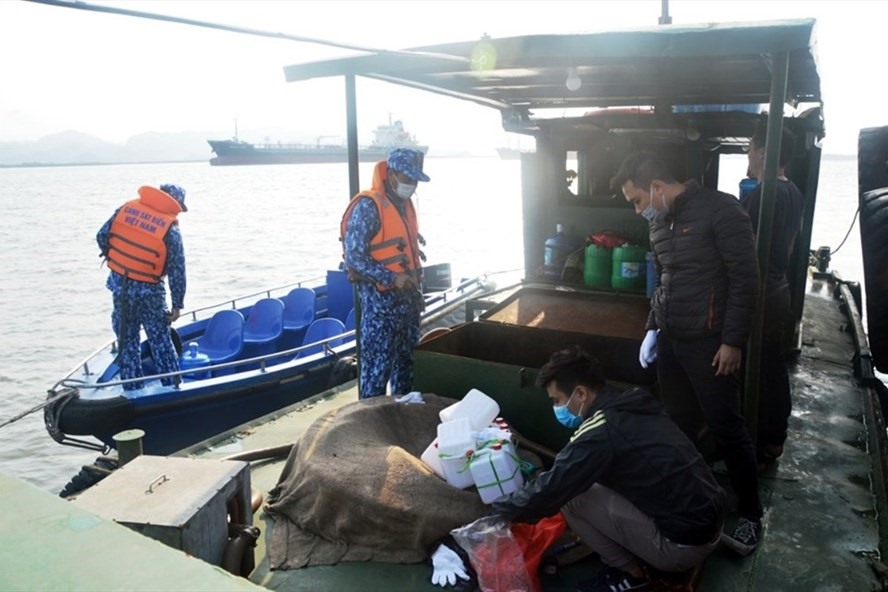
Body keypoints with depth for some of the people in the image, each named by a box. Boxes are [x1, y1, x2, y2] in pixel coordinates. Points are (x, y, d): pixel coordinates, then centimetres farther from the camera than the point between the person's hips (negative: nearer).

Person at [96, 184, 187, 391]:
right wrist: (177, 304, -5)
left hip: (119, 285, 4)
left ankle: (132, 388, 19)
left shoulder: (127, 207, -1)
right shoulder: (170, 229, -11)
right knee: (160, 340, 8)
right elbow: (177, 271, -11)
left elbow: (102, 236, 2)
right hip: (148, 291, -3)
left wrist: (117, 260, 17)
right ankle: (172, 386, 15)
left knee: (127, 338, 13)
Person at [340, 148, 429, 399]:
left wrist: (417, 291, 16)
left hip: (407, 298, 9)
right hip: (380, 300, -8)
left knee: (407, 361, 18)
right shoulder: (367, 206, -15)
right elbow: (353, 256, -19)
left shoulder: (405, 203, 10)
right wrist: (392, 278, -24)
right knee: (378, 365, -4)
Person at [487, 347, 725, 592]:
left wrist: (498, 510, 3)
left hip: (683, 545, -8)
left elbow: (548, 492, -14)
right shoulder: (636, 403, 4)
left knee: (570, 498, -7)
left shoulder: (599, 432, -22)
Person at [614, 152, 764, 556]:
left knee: (727, 430, 1)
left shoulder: (721, 210, -13)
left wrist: (733, 341, -16)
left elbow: (745, 279, -14)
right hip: (670, 339, 7)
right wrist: (652, 328, 15)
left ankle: (751, 516, 18)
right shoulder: (660, 223, 11)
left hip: (708, 342, -7)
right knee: (677, 425, 14)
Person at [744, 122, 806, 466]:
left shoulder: (763, 195, -20)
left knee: (756, 374, 0)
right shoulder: (793, 193, 9)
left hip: (759, 295, -10)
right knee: (774, 368, 18)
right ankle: (774, 439, 31)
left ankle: (760, 448, 10)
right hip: (779, 291, 10)